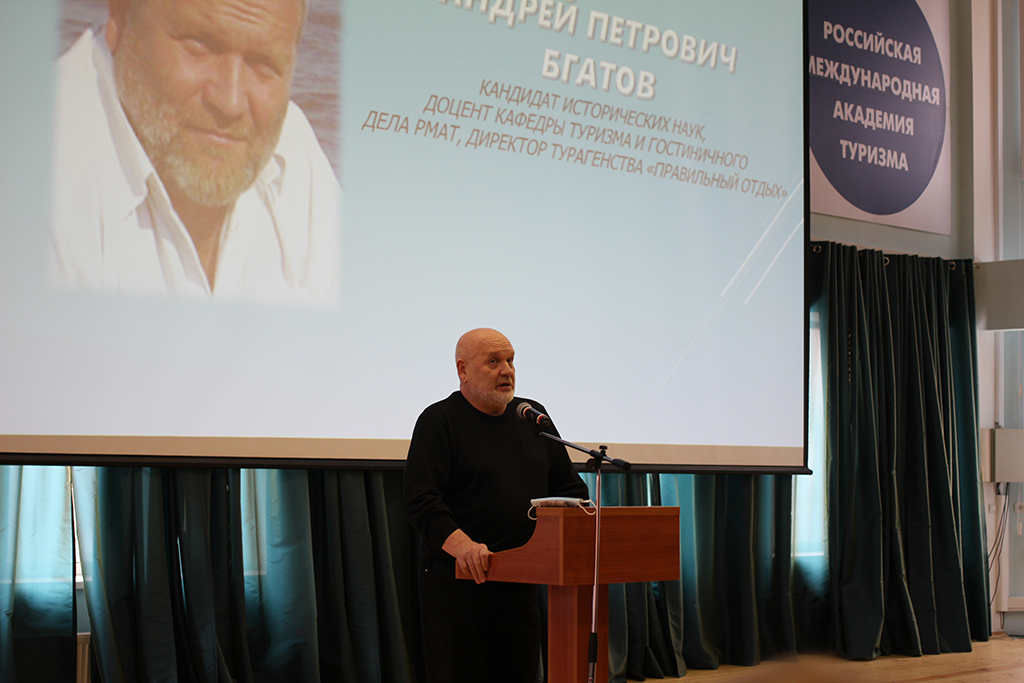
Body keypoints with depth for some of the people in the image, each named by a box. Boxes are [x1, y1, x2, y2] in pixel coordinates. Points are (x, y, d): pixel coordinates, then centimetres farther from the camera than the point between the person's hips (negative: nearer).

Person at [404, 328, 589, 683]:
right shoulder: (439, 421, -3)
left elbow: (568, 488, 18)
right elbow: (421, 500, -15)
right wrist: (461, 545, -32)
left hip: (521, 584, 5)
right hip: (457, 583, -5)